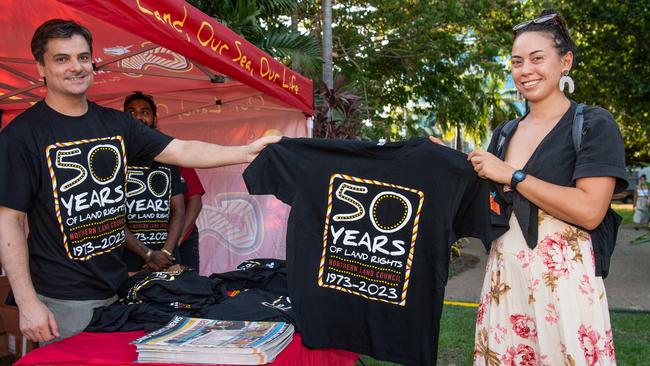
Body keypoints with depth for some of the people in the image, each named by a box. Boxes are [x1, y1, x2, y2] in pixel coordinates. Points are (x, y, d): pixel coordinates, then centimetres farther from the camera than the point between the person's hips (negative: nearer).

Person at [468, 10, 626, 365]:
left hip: (562, 277, -5)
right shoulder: (503, 134, 14)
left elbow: (589, 211, -17)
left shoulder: (594, 125, -4)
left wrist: (511, 175, -13)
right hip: (503, 275, 6)